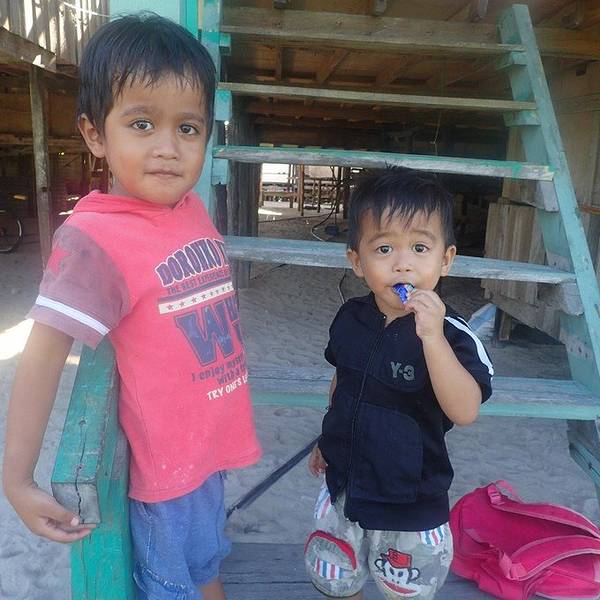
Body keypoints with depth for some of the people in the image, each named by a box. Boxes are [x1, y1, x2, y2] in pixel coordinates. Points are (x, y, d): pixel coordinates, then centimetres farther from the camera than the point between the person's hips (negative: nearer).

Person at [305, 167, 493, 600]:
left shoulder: (451, 335, -23)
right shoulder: (350, 318, -7)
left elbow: (465, 411, -36)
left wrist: (432, 336, -45)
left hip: (411, 506, -4)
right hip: (344, 487, 4)